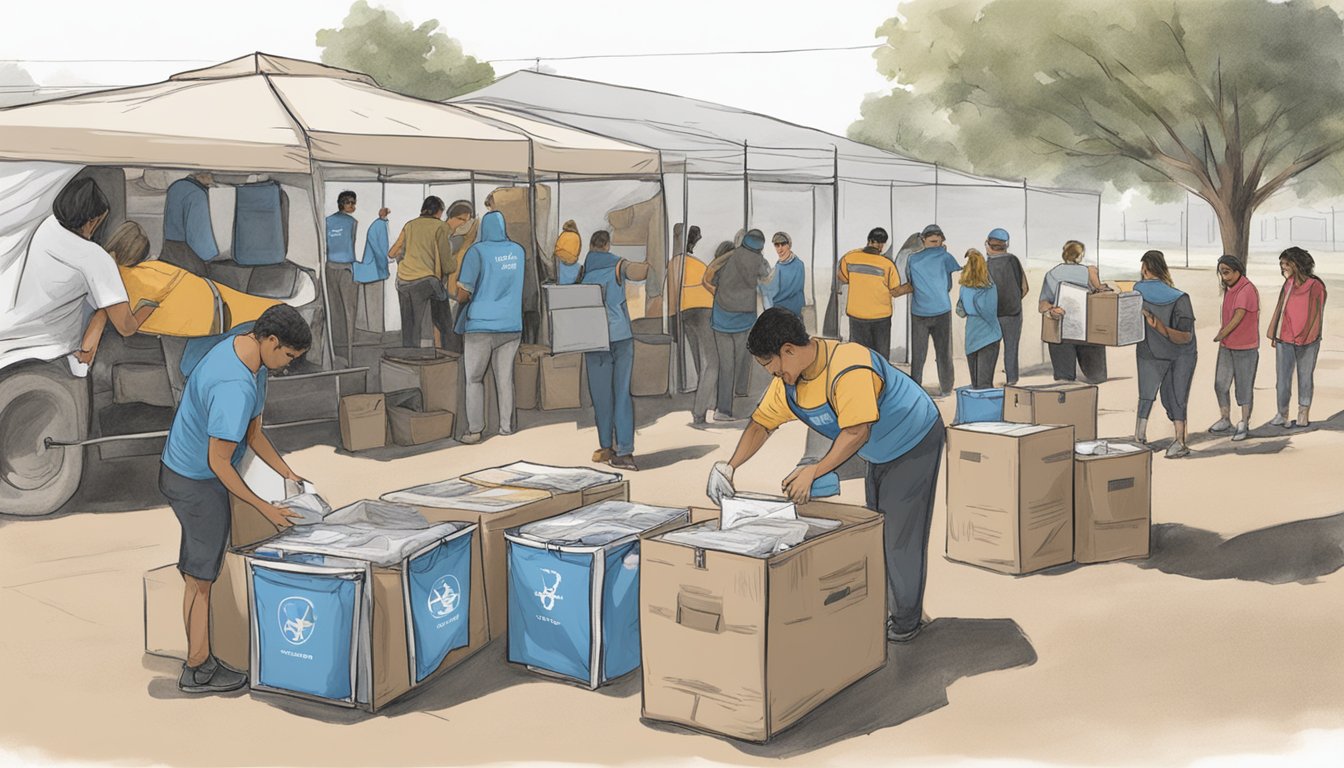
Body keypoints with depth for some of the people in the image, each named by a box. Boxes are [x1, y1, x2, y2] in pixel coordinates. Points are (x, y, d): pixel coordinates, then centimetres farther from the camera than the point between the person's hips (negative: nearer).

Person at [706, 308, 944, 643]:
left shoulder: (848, 369, -36)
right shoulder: (787, 381, -8)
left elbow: (857, 431, -38)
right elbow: (762, 423, -1)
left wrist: (814, 472, -35)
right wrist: (730, 466, -14)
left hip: (915, 444, -9)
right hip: (880, 453, 9)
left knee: (901, 536, -6)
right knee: (875, 531, 14)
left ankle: (906, 621, 5)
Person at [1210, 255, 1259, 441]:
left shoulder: (1247, 289, -17)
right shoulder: (1229, 289, 10)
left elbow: (1239, 317, -19)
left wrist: (1221, 335, -12)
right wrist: (1222, 335, 5)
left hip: (1245, 347, -8)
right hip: (1227, 346, 8)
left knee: (1244, 386, 1)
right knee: (1220, 384, 9)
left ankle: (1244, 425, 10)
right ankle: (1225, 420, 22)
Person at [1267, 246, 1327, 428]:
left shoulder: (1315, 286, -8)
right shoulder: (1288, 283, 6)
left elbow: (1316, 314, -7)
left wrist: (1305, 338, -10)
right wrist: (1274, 334, 13)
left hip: (1306, 341, -4)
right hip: (1284, 339, 4)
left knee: (1305, 377, 8)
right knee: (1282, 378, 2)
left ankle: (1303, 415, 16)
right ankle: (1282, 414, 12)